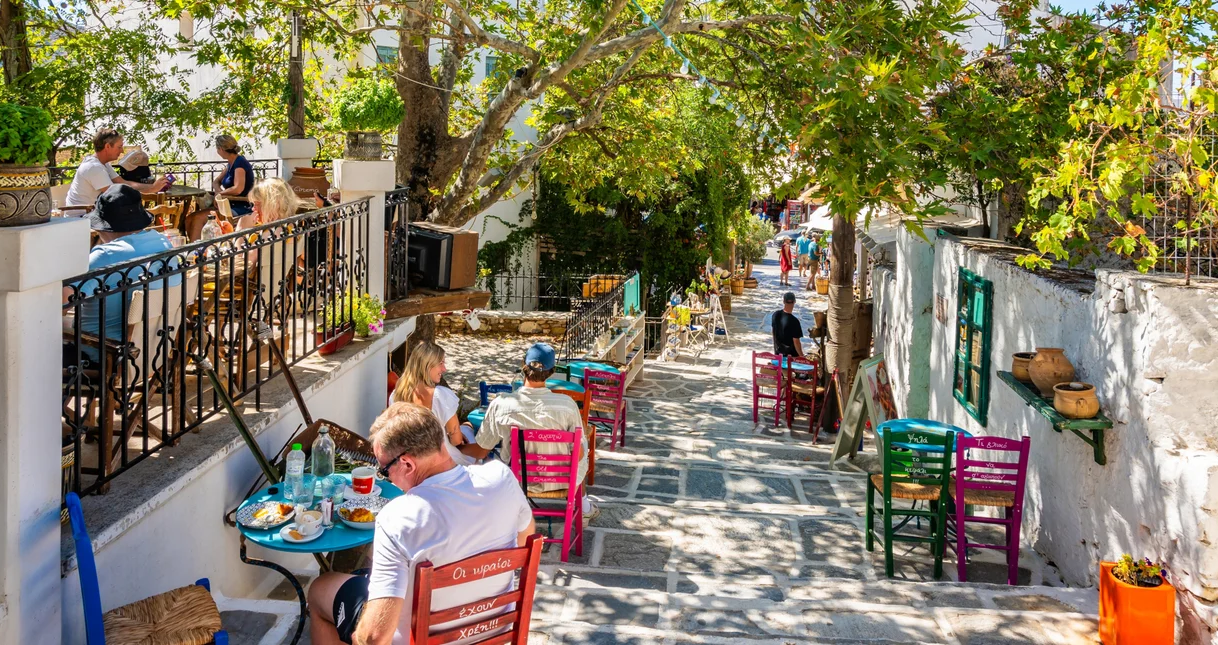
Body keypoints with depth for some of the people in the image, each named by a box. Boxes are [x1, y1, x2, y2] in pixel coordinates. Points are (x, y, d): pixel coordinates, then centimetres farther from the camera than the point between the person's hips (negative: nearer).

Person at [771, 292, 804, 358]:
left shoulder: (775, 315, -7)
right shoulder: (794, 321, -27)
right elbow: (796, 341, -22)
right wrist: (802, 357, -11)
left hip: (778, 353, 6)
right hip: (791, 355, -6)